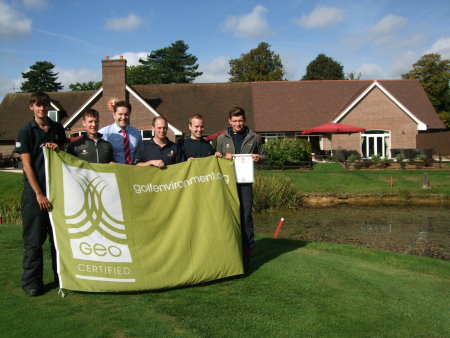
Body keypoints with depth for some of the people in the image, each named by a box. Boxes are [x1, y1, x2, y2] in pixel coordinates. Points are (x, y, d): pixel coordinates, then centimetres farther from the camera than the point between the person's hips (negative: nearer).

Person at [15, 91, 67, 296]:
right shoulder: (26, 131, -2)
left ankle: (61, 276, 21)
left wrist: (58, 149, -4)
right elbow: (27, 165, -7)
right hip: (34, 191, -4)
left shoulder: (58, 129, 10)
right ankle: (32, 281, 10)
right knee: (34, 238, 0)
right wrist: (39, 194, -12)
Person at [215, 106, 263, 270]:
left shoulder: (254, 138, 9)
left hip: (245, 181, -1)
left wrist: (258, 158, -5)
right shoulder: (222, 138, 10)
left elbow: (262, 156, 18)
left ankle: (247, 249, 7)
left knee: (246, 215, -2)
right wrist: (224, 157, -8)